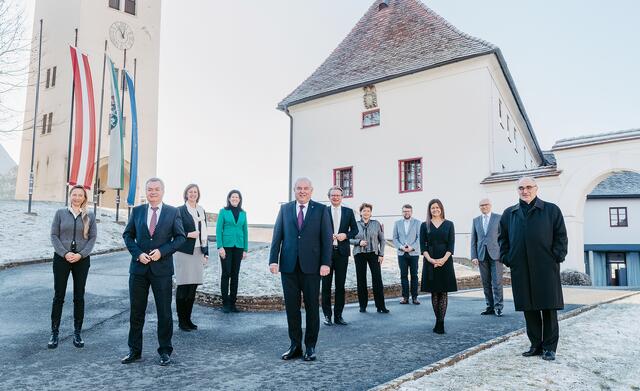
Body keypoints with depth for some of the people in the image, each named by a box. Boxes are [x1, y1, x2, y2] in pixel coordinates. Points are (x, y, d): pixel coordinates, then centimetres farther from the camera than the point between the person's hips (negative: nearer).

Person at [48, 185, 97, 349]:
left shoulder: (89, 216, 3)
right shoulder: (60, 213, 2)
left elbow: (93, 237, 0)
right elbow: (54, 235, 0)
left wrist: (81, 255, -12)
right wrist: (65, 253, -12)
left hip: (82, 260, 1)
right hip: (62, 258, 0)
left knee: (79, 297, 5)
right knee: (58, 296, 3)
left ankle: (77, 333, 14)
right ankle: (54, 333, 13)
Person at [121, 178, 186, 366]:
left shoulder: (173, 212, 0)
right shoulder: (137, 211, 7)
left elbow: (180, 237, -1)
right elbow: (128, 235, 9)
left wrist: (162, 251, -13)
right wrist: (137, 253, -6)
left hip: (162, 269, -2)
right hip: (139, 268, 2)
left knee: (164, 312, 5)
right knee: (136, 312, 10)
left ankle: (165, 351, 18)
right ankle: (135, 350, 25)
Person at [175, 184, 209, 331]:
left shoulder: (201, 211, 15)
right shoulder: (180, 210, -2)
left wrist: (206, 253, 13)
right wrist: (188, 235, -17)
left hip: (198, 253, 5)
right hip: (184, 252, -5)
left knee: (193, 287, 7)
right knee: (183, 287, -2)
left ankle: (188, 319, 17)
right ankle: (181, 321, 9)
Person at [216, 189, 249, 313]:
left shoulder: (243, 213, 10)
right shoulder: (223, 211, 1)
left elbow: (245, 231, 12)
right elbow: (218, 230, -2)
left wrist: (245, 249, 7)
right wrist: (220, 247, -12)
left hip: (238, 246, 3)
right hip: (226, 246, -3)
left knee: (235, 275, 6)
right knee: (226, 274, -2)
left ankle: (233, 303, 13)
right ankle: (225, 303, 5)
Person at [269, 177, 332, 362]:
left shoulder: (321, 210, 3)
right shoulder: (285, 208, 9)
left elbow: (327, 237, -1)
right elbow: (277, 235, 6)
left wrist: (326, 263, -10)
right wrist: (273, 259, -3)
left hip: (311, 265, -2)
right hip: (289, 265, 2)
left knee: (312, 307, 5)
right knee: (291, 307, 7)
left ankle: (310, 346, 17)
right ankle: (295, 345, 19)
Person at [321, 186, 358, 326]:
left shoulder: (348, 212, 8)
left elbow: (355, 230, 10)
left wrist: (346, 235, -8)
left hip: (342, 252, 2)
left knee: (340, 285, 6)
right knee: (326, 284, 3)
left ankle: (338, 315, 15)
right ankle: (327, 315, 12)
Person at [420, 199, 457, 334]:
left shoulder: (449, 224, 6)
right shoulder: (425, 225, 7)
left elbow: (451, 245, 0)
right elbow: (423, 246, 1)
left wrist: (444, 259, -14)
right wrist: (431, 260, -12)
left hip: (445, 261, -1)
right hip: (430, 262, 1)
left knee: (444, 292, -2)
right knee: (434, 292, 4)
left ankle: (440, 323, -2)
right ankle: (438, 321, 12)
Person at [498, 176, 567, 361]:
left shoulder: (551, 210, 5)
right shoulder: (509, 213, 12)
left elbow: (561, 236, 2)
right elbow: (503, 238, 16)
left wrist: (556, 257, -7)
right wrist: (506, 258, 6)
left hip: (546, 269, -2)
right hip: (521, 270, 3)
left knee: (549, 308, 3)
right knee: (529, 309, 8)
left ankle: (549, 347, 14)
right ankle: (536, 345, 20)